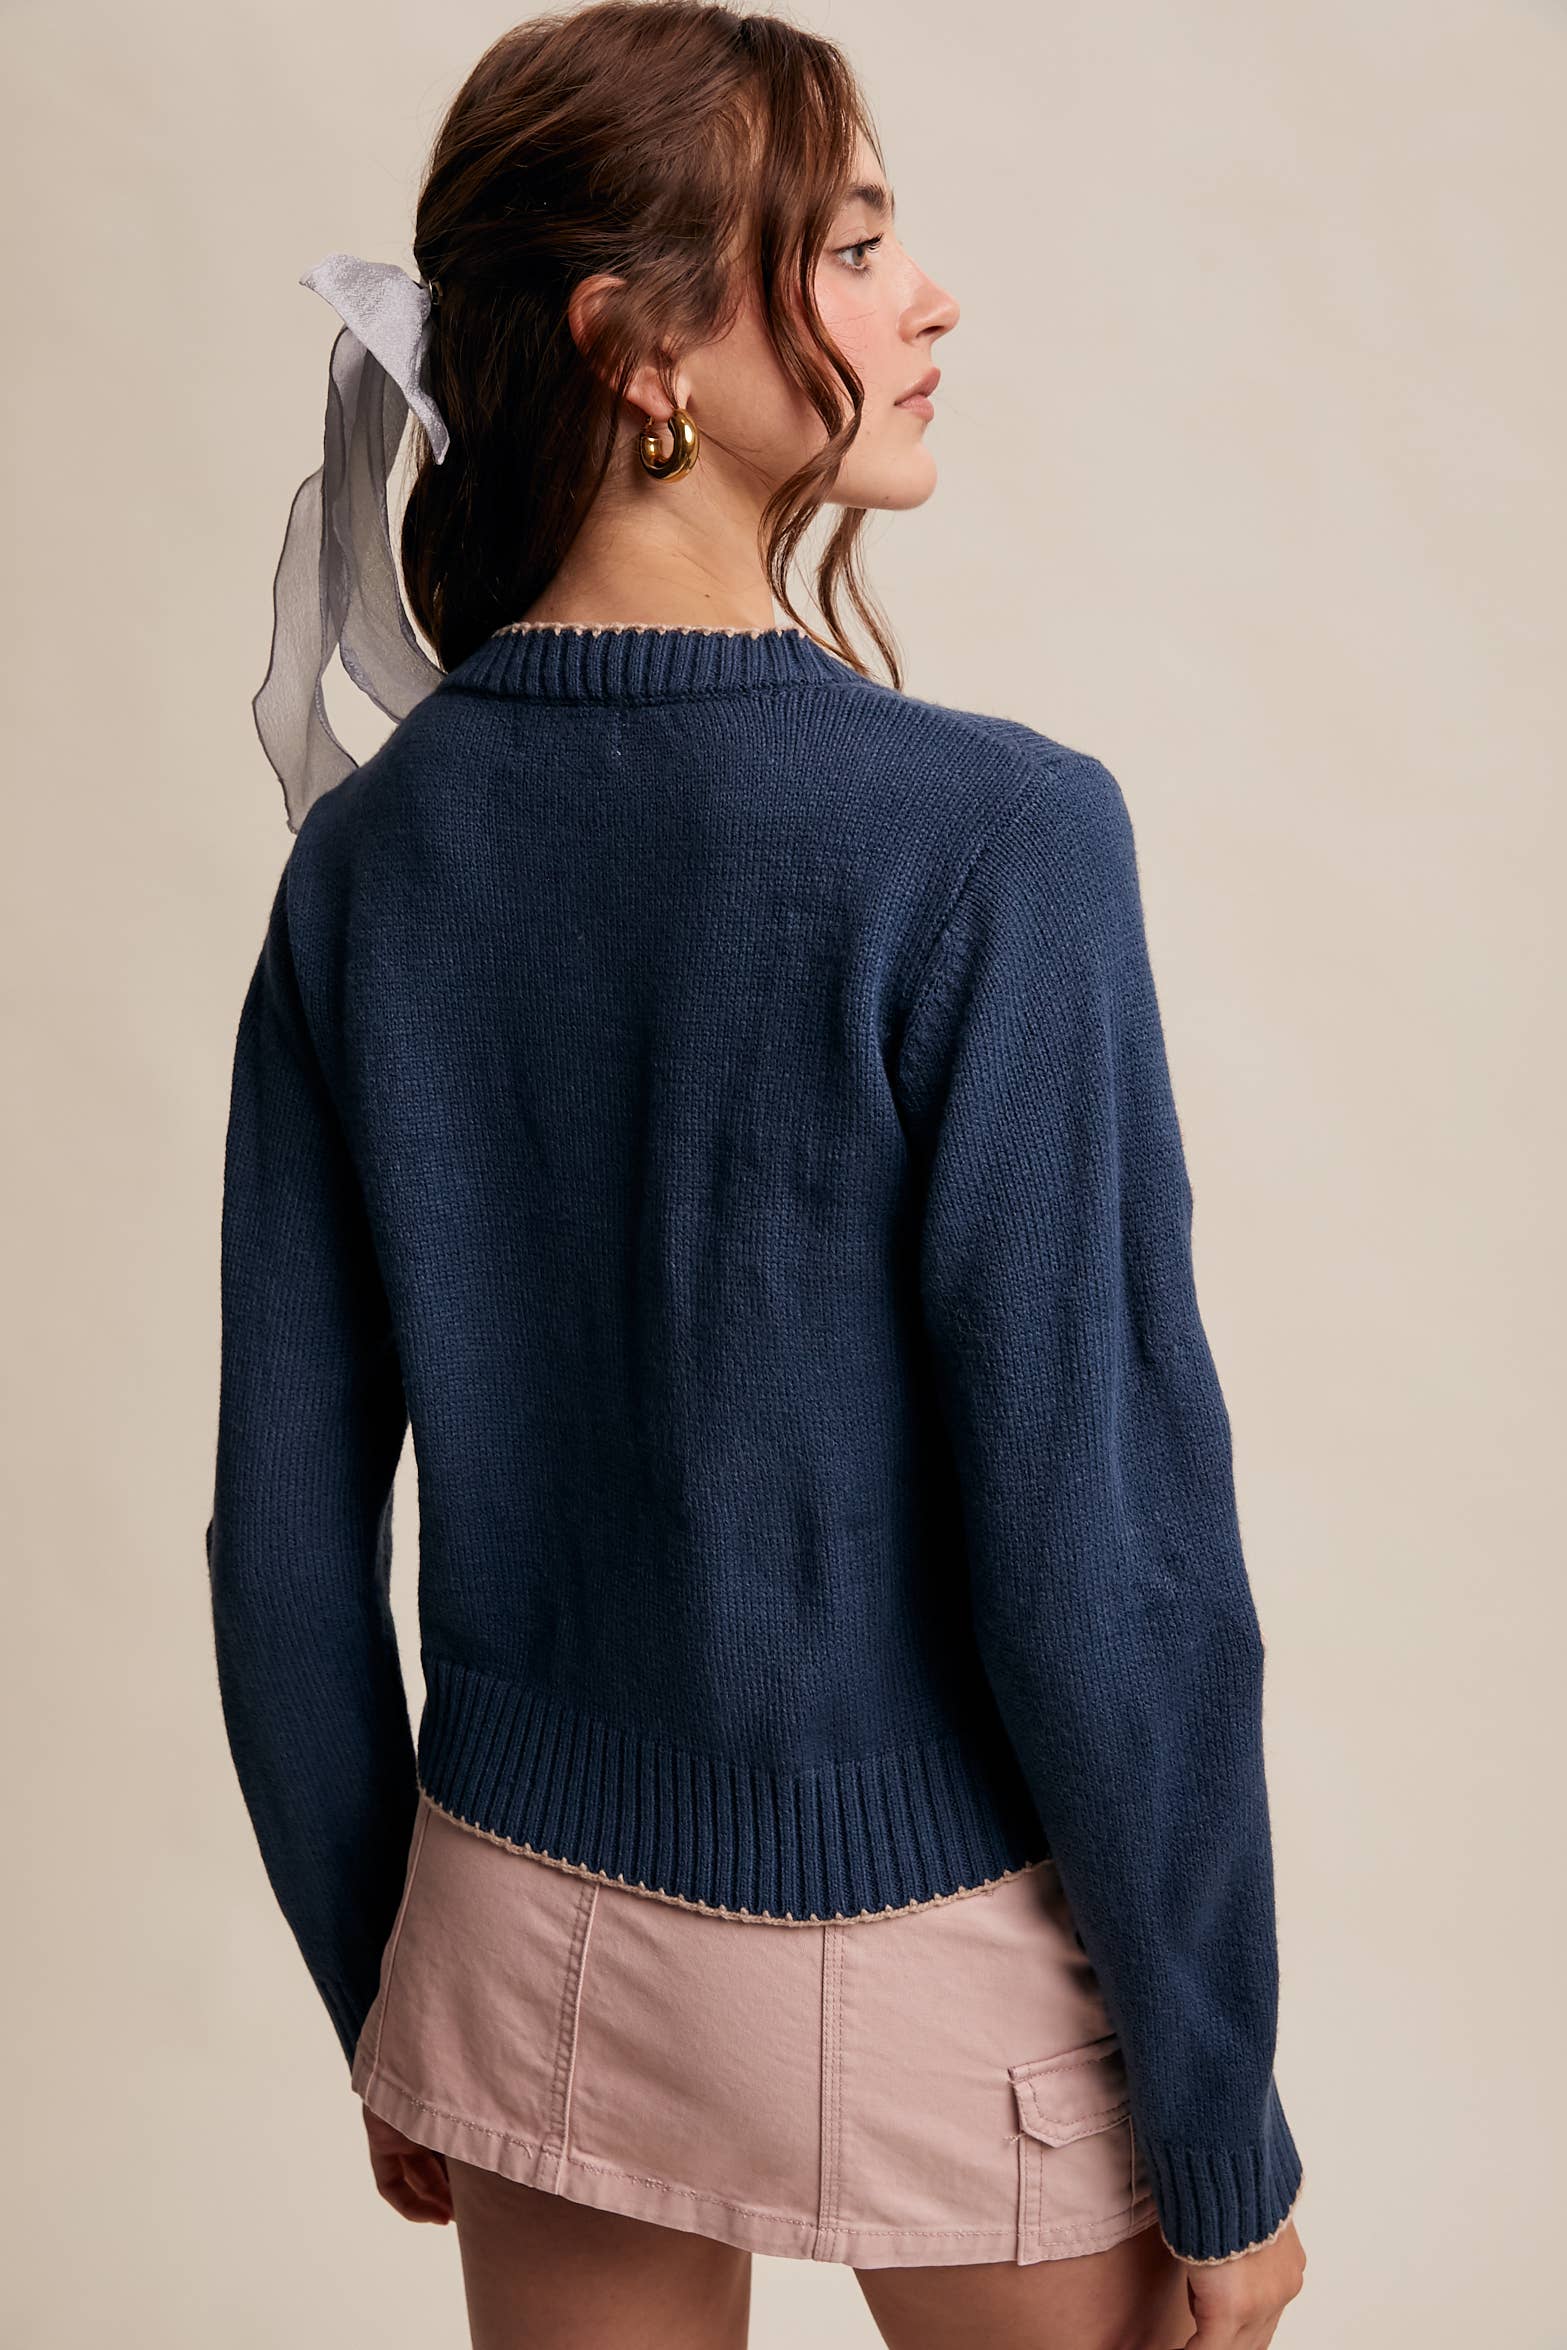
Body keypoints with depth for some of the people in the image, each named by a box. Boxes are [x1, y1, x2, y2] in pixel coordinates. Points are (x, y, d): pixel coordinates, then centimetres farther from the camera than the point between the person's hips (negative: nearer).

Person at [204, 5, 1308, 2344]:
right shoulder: (988, 839, -21)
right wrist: (1227, 2150, -7)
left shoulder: (372, 853, -5)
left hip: (531, 1944, 5)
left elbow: (289, 1524, 0)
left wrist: (383, 2005, 13)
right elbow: (1103, 1560, -20)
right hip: (932, 1975, -4)